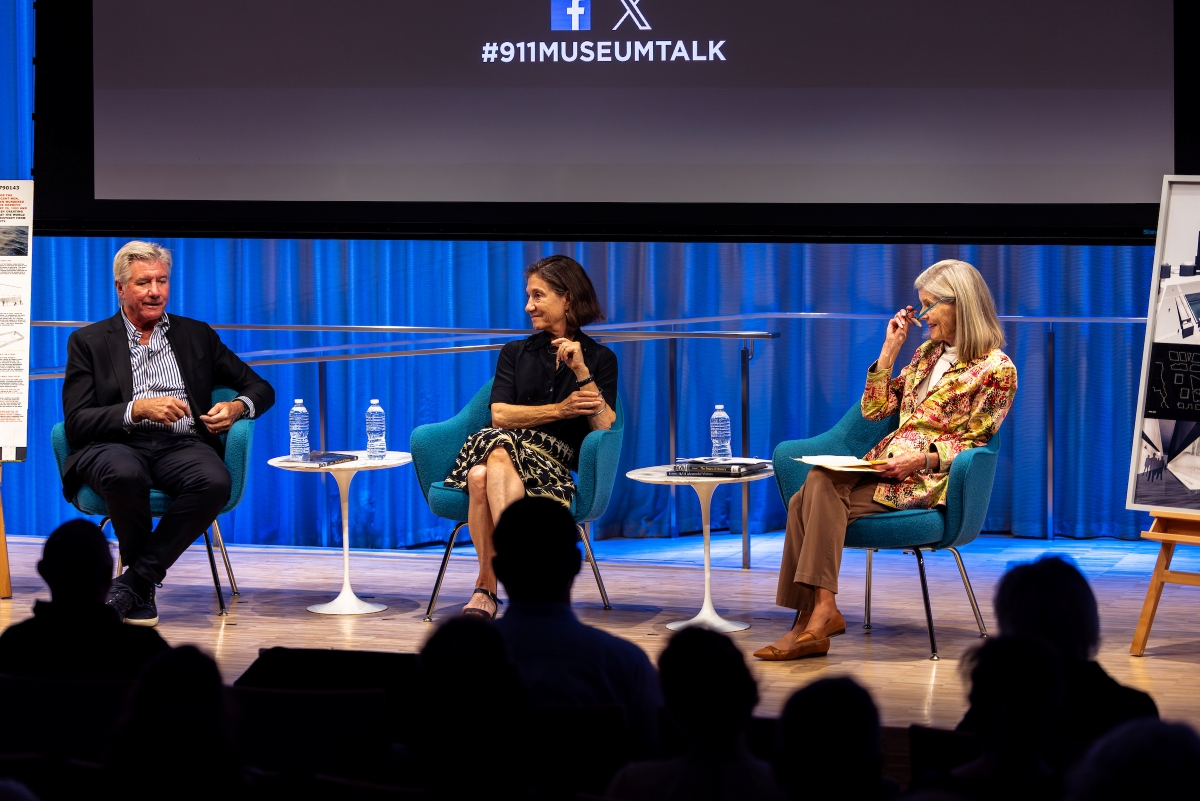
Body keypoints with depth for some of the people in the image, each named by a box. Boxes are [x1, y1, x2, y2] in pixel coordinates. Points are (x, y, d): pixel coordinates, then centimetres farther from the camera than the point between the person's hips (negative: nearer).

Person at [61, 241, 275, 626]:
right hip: (116, 445, -2)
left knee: (214, 481, -35)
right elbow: (76, 422, 1)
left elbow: (261, 389, 22)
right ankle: (143, 588, -16)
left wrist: (236, 407, -2)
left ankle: (135, 580, -24)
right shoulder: (89, 342, 14)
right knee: (124, 473, -40)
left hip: (181, 446, 2)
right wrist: (138, 409, -14)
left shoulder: (197, 335, 22)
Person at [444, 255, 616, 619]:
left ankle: (486, 587, -44)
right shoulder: (515, 353, 21)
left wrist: (581, 372, -10)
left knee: (495, 465, -39)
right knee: (480, 476, -38)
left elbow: (605, 426, -3)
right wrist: (559, 410, -6)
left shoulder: (599, 359, 13)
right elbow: (499, 415, 4)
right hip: (506, 445, 3)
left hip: (556, 463, -3)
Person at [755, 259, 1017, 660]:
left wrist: (922, 460, -19)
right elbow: (874, 409, 19)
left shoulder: (996, 368, 0)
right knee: (805, 500, -24)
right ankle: (810, 622, -33)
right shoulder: (928, 353, 22)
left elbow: (971, 443, -4)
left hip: (929, 478, -7)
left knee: (824, 488, -31)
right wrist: (889, 351, 11)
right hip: (882, 467, 7)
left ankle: (821, 610, -34)